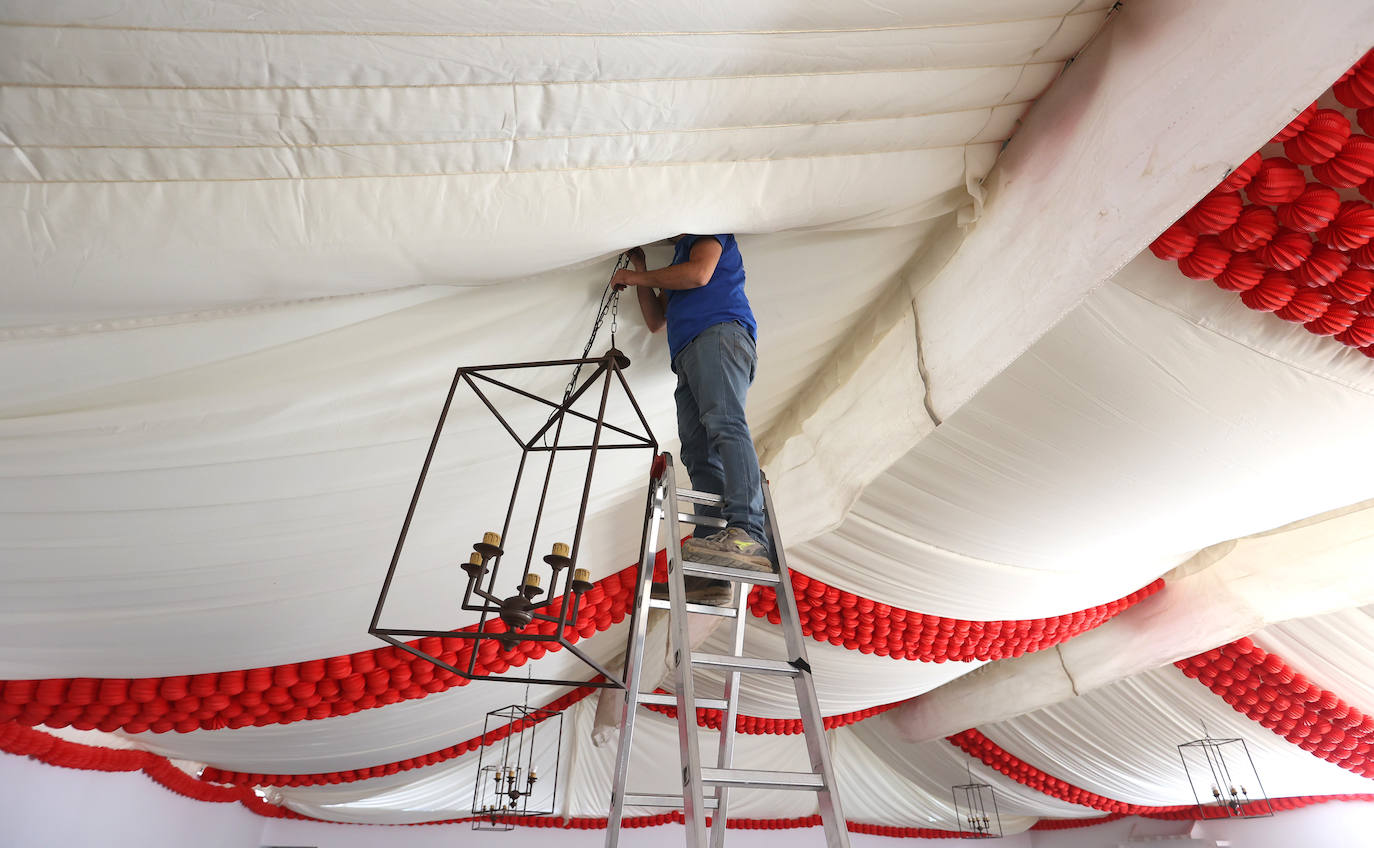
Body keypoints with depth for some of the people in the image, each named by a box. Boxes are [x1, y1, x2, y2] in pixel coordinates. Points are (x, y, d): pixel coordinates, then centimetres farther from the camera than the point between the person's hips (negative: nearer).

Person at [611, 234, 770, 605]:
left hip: (720, 333, -7)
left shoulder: (710, 232, 19)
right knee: (700, 458, -10)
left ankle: (747, 534, -47)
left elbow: (699, 274, -2)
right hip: (687, 358, 7)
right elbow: (655, 321, 36)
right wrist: (640, 269, 34)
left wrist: (637, 277, 9)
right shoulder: (677, 263, 42)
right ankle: (711, 575, -21)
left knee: (724, 423, -31)